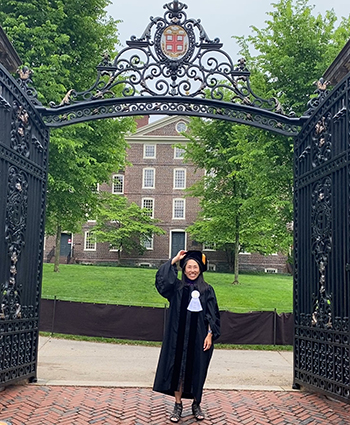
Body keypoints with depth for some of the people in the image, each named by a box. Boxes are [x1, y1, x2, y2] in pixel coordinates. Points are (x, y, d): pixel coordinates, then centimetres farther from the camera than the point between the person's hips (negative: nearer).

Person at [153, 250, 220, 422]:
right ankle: (178, 405, 17)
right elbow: (161, 278, -14)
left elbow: (213, 315, 1)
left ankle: (196, 404, 24)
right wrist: (174, 260, -11)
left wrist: (210, 334, -8)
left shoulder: (207, 290, 3)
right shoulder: (177, 287, 4)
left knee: (197, 370, 8)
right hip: (179, 336, 0)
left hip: (199, 337, 0)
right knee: (178, 368, 4)